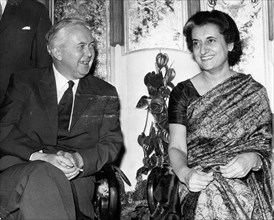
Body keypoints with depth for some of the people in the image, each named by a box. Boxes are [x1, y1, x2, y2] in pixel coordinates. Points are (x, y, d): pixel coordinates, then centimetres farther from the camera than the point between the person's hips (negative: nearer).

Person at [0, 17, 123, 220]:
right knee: (42, 175, -36)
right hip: (20, 170, 0)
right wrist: (41, 156, -20)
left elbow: (112, 144, 9)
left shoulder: (105, 94, 16)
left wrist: (79, 159, -14)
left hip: (76, 178, 0)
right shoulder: (24, 82, 11)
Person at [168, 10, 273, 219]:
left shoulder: (254, 92, 6)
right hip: (199, 187, -1)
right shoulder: (182, 93, 6)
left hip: (246, 185, 2)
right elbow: (176, 147, 0)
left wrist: (250, 159, -19)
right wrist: (185, 174, -21)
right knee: (214, 194, -31)